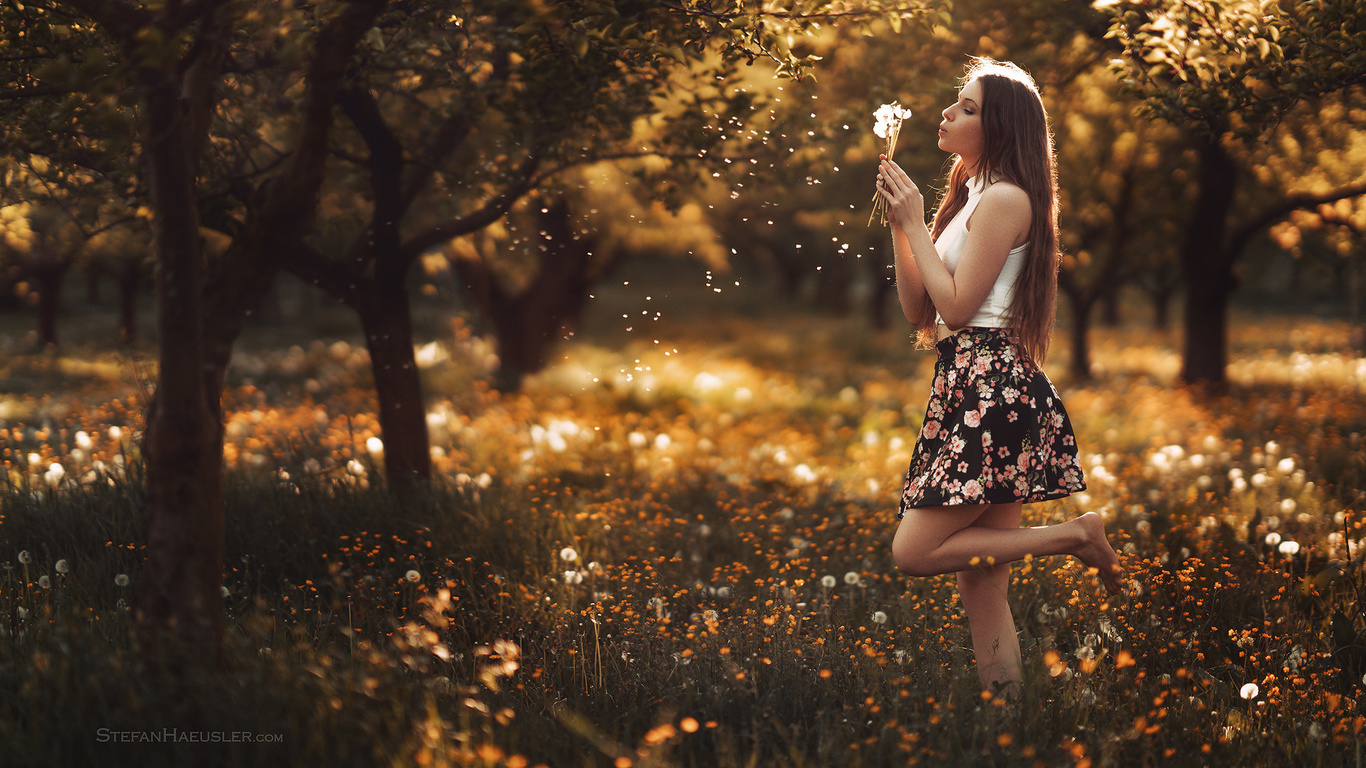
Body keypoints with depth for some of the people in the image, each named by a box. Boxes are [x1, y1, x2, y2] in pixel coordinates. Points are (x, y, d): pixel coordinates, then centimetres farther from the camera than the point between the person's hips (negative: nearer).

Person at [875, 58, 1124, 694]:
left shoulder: (1005, 198, -8)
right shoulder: (968, 198, 20)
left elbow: (957, 305, -14)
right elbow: (918, 310, 16)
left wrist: (915, 223, -7)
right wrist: (898, 224, 8)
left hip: (992, 389, -9)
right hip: (966, 386, 9)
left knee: (914, 551, -10)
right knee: (980, 585, 4)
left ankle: (1076, 536, -2)